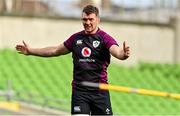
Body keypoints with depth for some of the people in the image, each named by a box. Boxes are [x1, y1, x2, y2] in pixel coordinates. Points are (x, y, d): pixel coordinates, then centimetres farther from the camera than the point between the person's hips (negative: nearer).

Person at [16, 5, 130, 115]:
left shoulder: (105, 38, -5)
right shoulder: (76, 38, 10)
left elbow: (116, 51, -24)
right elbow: (56, 50, 24)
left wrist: (123, 54, -48)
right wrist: (31, 51, 28)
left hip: (99, 91, -3)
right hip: (79, 90, 3)